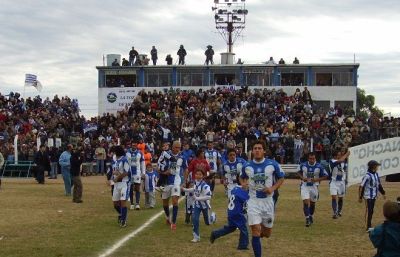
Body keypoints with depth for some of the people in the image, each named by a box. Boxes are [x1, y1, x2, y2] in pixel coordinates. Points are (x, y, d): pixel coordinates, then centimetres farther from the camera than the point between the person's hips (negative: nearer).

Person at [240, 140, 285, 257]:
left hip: (267, 201, 1)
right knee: (255, 231, -12)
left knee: (267, 233, 11)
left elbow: (281, 178, 5)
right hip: (253, 201, -1)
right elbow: (242, 178, 18)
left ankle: (261, 229, 47)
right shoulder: (247, 166, -2)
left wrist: (273, 188, -12)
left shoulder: (272, 164, -7)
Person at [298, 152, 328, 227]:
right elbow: (299, 172, 12)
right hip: (304, 186, -1)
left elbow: (325, 176, -2)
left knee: (312, 203, 15)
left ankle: (311, 216, 39)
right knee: (306, 202, -14)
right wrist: (302, 178, -8)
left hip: (314, 186, 1)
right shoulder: (303, 165, -7)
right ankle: (307, 218, -7)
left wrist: (317, 179, -17)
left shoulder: (319, 167, -10)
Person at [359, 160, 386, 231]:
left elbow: (379, 184, 17)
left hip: (374, 196, 8)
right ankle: (368, 227, -2)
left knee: (371, 211, 14)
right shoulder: (367, 176, -19)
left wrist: (383, 193, 16)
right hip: (368, 196, -8)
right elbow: (361, 187, -16)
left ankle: (369, 226, 24)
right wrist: (360, 197, -14)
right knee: (368, 211, -5)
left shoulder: (376, 174, 4)